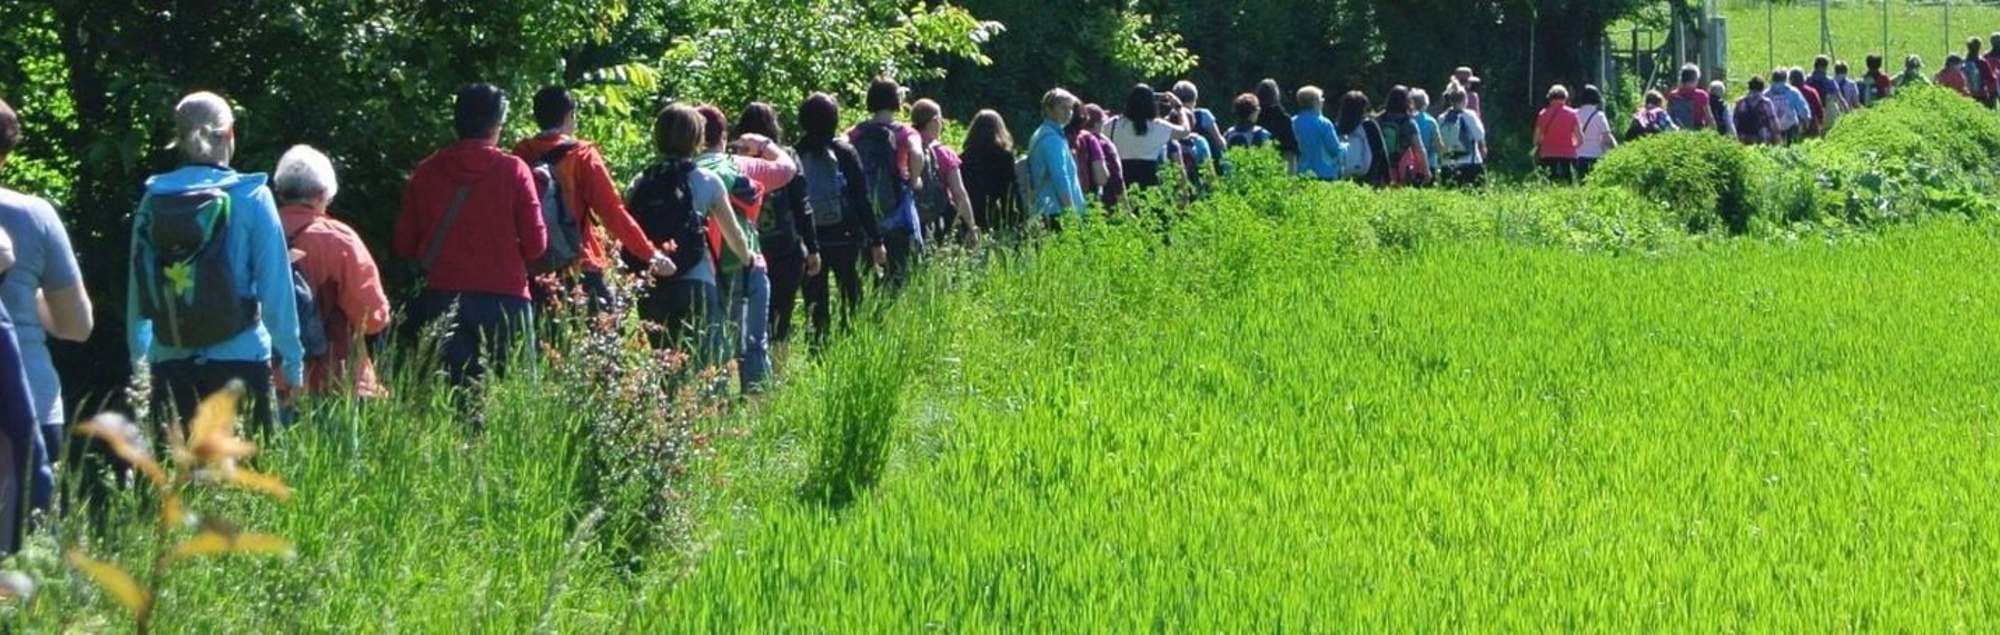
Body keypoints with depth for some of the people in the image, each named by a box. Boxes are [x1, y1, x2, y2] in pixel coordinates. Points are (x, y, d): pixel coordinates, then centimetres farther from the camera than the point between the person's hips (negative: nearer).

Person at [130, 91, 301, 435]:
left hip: (170, 366, 3)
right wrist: (291, 362, 2)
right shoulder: (250, 198, -6)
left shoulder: (153, 199, 3)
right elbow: (275, 287, -5)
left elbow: (137, 289, 7)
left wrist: (139, 361, 16)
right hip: (238, 362, -3)